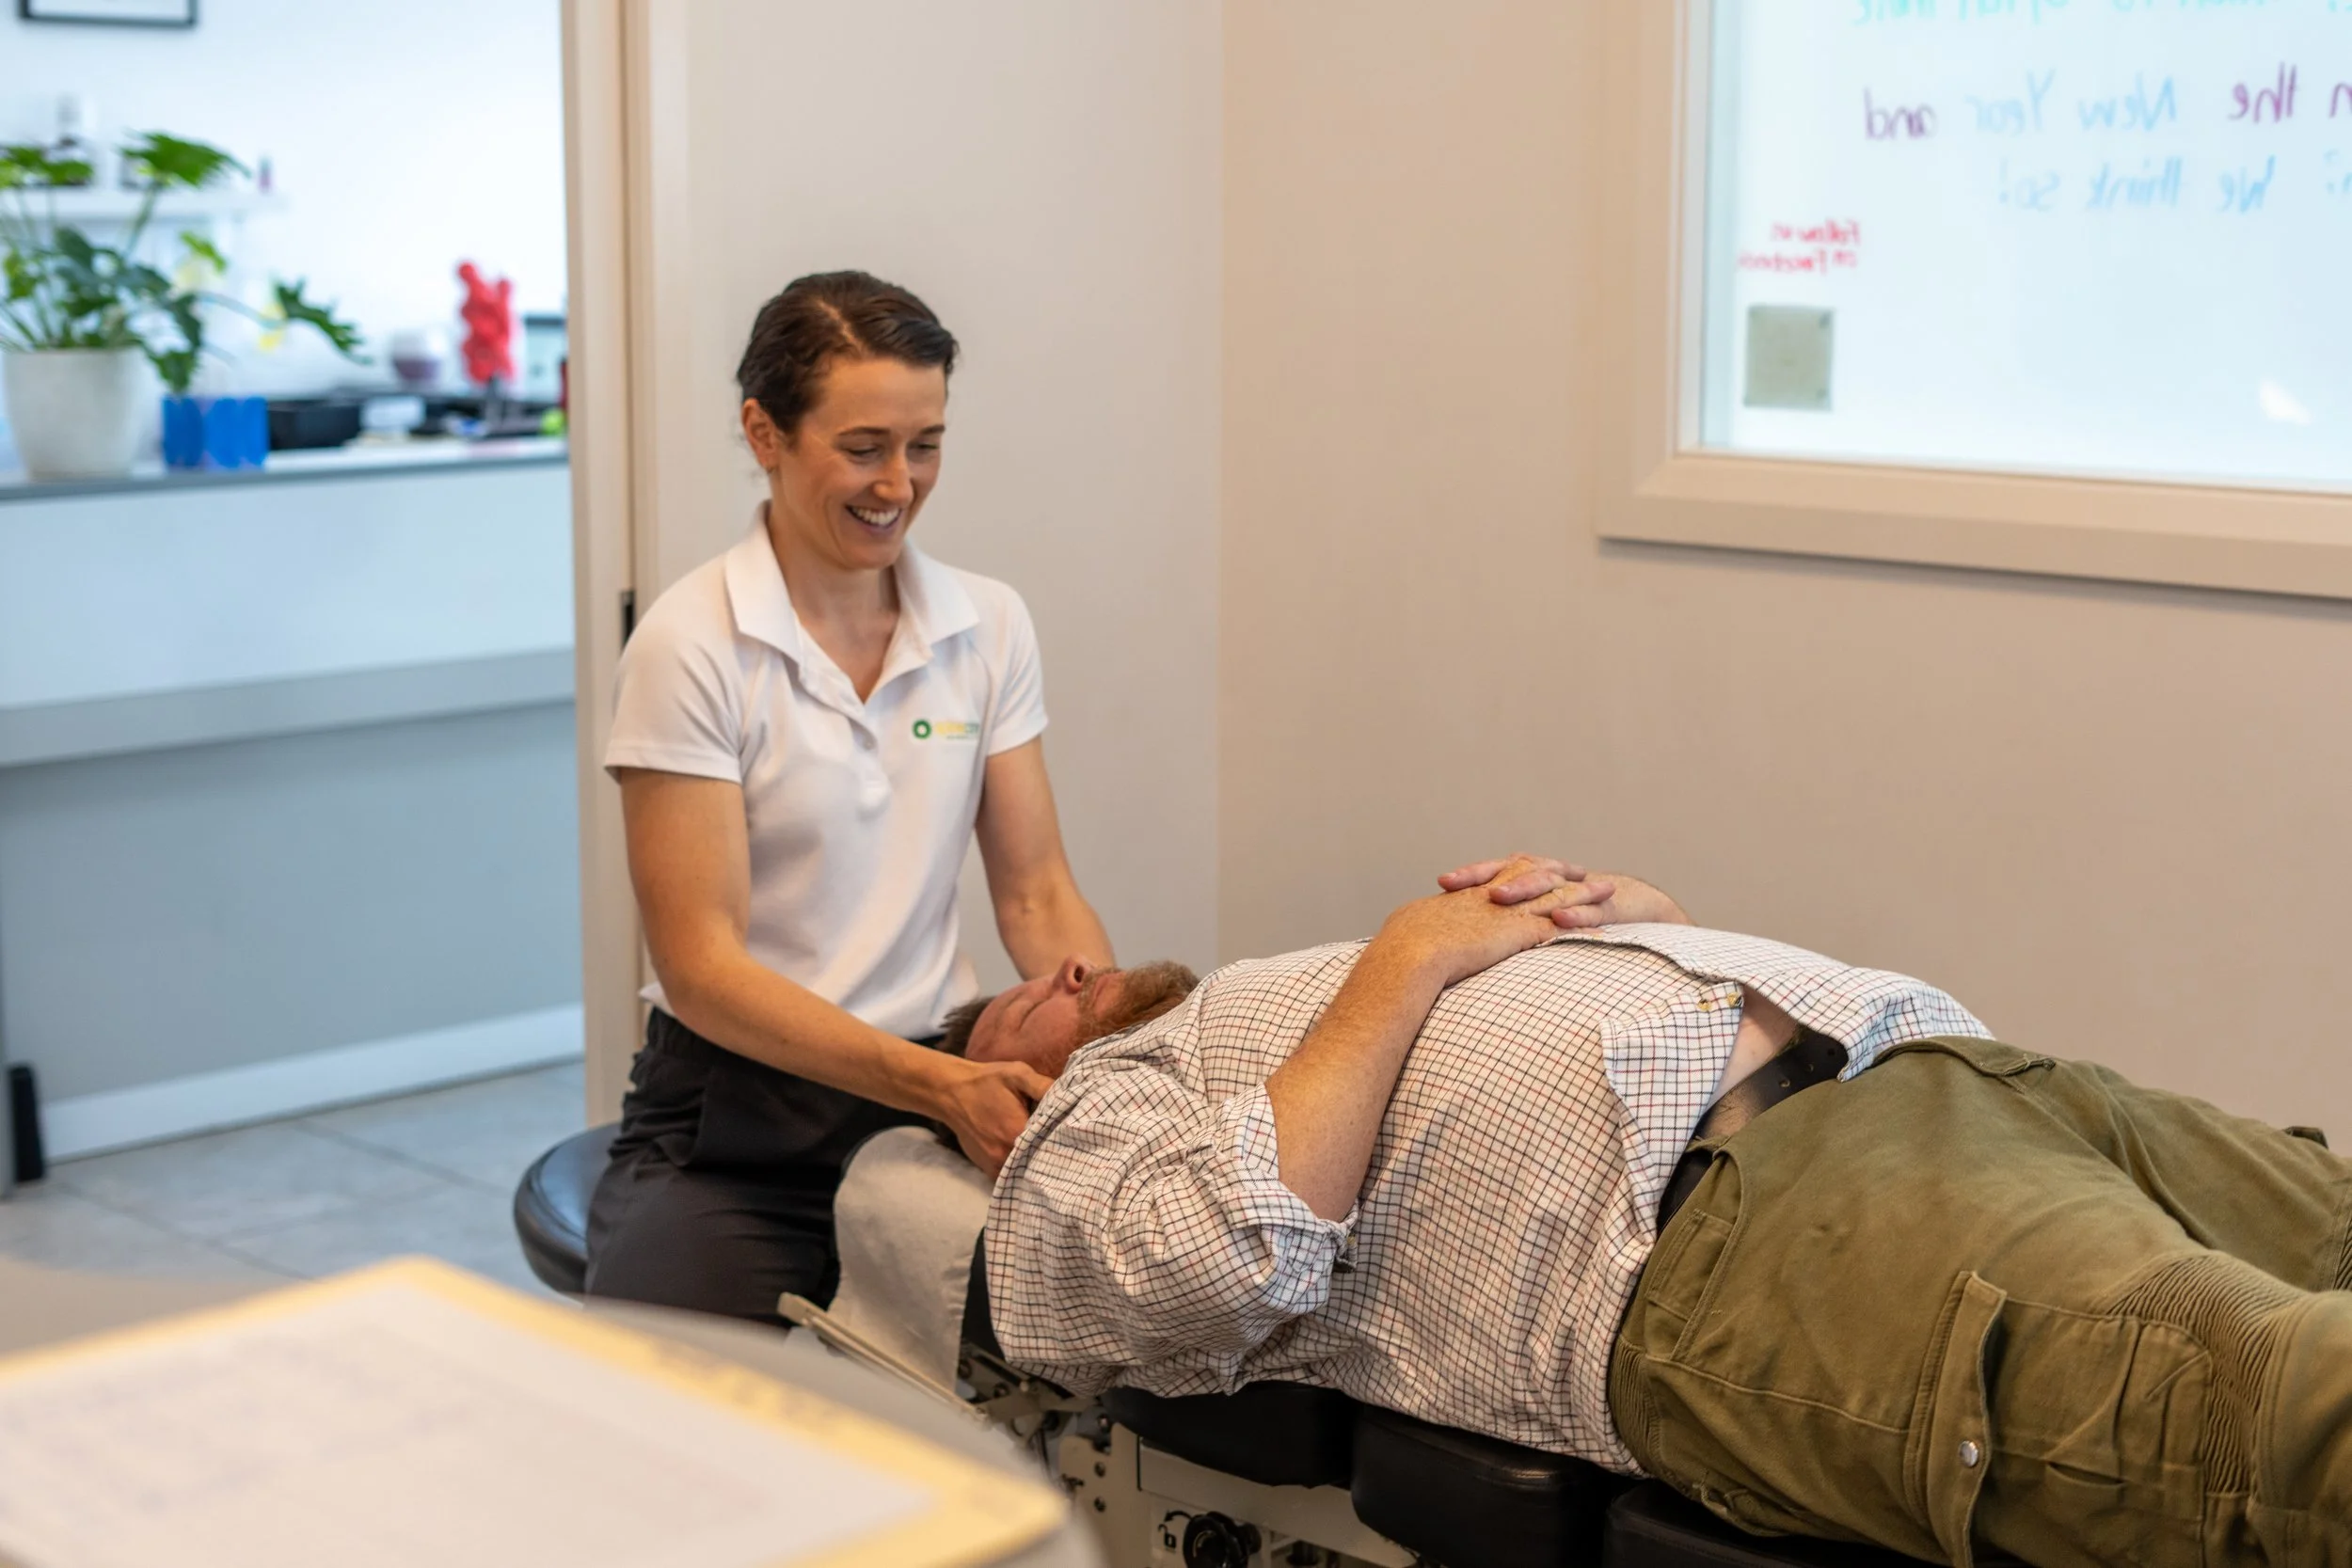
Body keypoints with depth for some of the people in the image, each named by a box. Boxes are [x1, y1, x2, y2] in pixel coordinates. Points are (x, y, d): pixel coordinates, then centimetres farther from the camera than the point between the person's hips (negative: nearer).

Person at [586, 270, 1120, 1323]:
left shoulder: (988, 625, 6)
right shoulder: (692, 645, -9)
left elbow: (1036, 893, 7)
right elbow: (701, 967, -14)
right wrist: (939, 1084, -26)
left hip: (937, 1093, 4)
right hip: (736, 1127, -4)